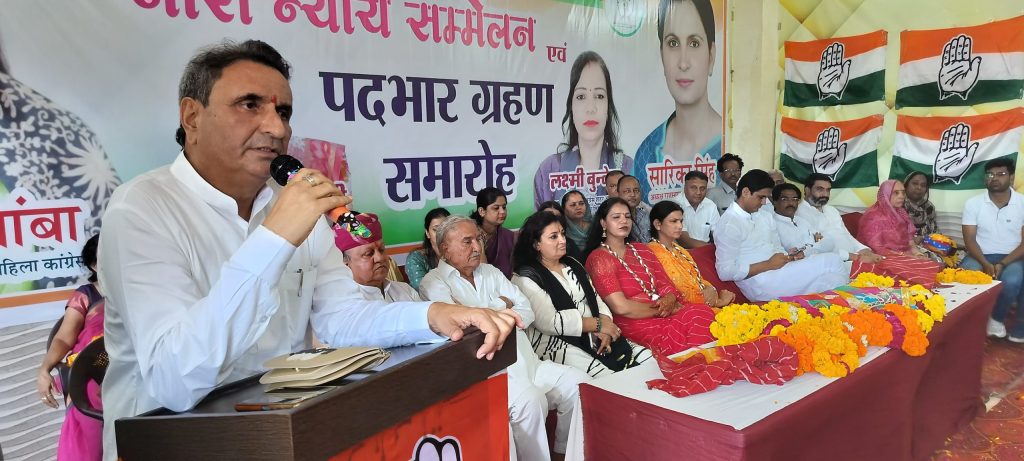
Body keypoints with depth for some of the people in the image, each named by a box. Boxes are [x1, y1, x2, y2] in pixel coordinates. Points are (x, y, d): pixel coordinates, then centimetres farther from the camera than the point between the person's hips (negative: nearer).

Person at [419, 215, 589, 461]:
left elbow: (526, 312, 11)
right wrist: (500, 305, -3)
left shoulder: (491, 272, 18)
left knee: (581, 384, -6)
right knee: (531, 399, -32)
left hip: (525, 362, 7)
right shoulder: (434, 282, -1)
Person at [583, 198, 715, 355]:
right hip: (635, 325, -7)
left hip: (666, 315, 7)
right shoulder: (598, 258, -3)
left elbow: (666, 285, 13)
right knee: (698, 316, -25)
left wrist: (669, 300, -10)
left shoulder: (641, 250, 19)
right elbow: (621, 307, -13)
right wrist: (661, 309, -6)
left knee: (704, 312, -21)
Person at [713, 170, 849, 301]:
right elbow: (725, 272, -17)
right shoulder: (729, 224, -12)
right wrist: (768, 264, -17)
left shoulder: (765, 215, 14)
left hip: (779, 271, 8)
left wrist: (789, 255, -1)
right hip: (760, 285, -8)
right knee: (831, 262, -16)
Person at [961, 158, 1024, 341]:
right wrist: (986, 264, -20)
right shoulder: (973, 203, -1)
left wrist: (1002, 264, -19)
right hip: (980, 255, 1)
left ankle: (997, 318, -3)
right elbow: (969, 239, -4)